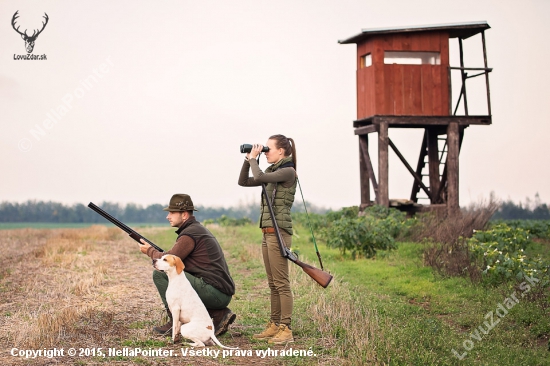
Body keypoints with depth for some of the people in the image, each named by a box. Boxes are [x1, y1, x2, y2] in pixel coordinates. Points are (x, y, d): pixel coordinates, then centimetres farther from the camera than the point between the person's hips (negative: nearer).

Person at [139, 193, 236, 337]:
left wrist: (149, 250, 4)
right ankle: (220, 314, 13)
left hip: (214, 292, -10)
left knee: (160, 273, -8)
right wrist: (156, 252, 11)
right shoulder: (199, 229, 21)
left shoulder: (190, 233, -10)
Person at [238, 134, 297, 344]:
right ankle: (274, 325, 15)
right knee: (273, 284, 10)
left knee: (281, 283, -9)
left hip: (279, 232, -9)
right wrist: (248, 160, 9)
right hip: (267, 232, 9)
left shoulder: (288, 171, -9)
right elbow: (243, 182, 19)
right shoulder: (272, 172, 17)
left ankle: (286, 329, -8)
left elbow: (260, 177, -23)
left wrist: (253, 159, -6)